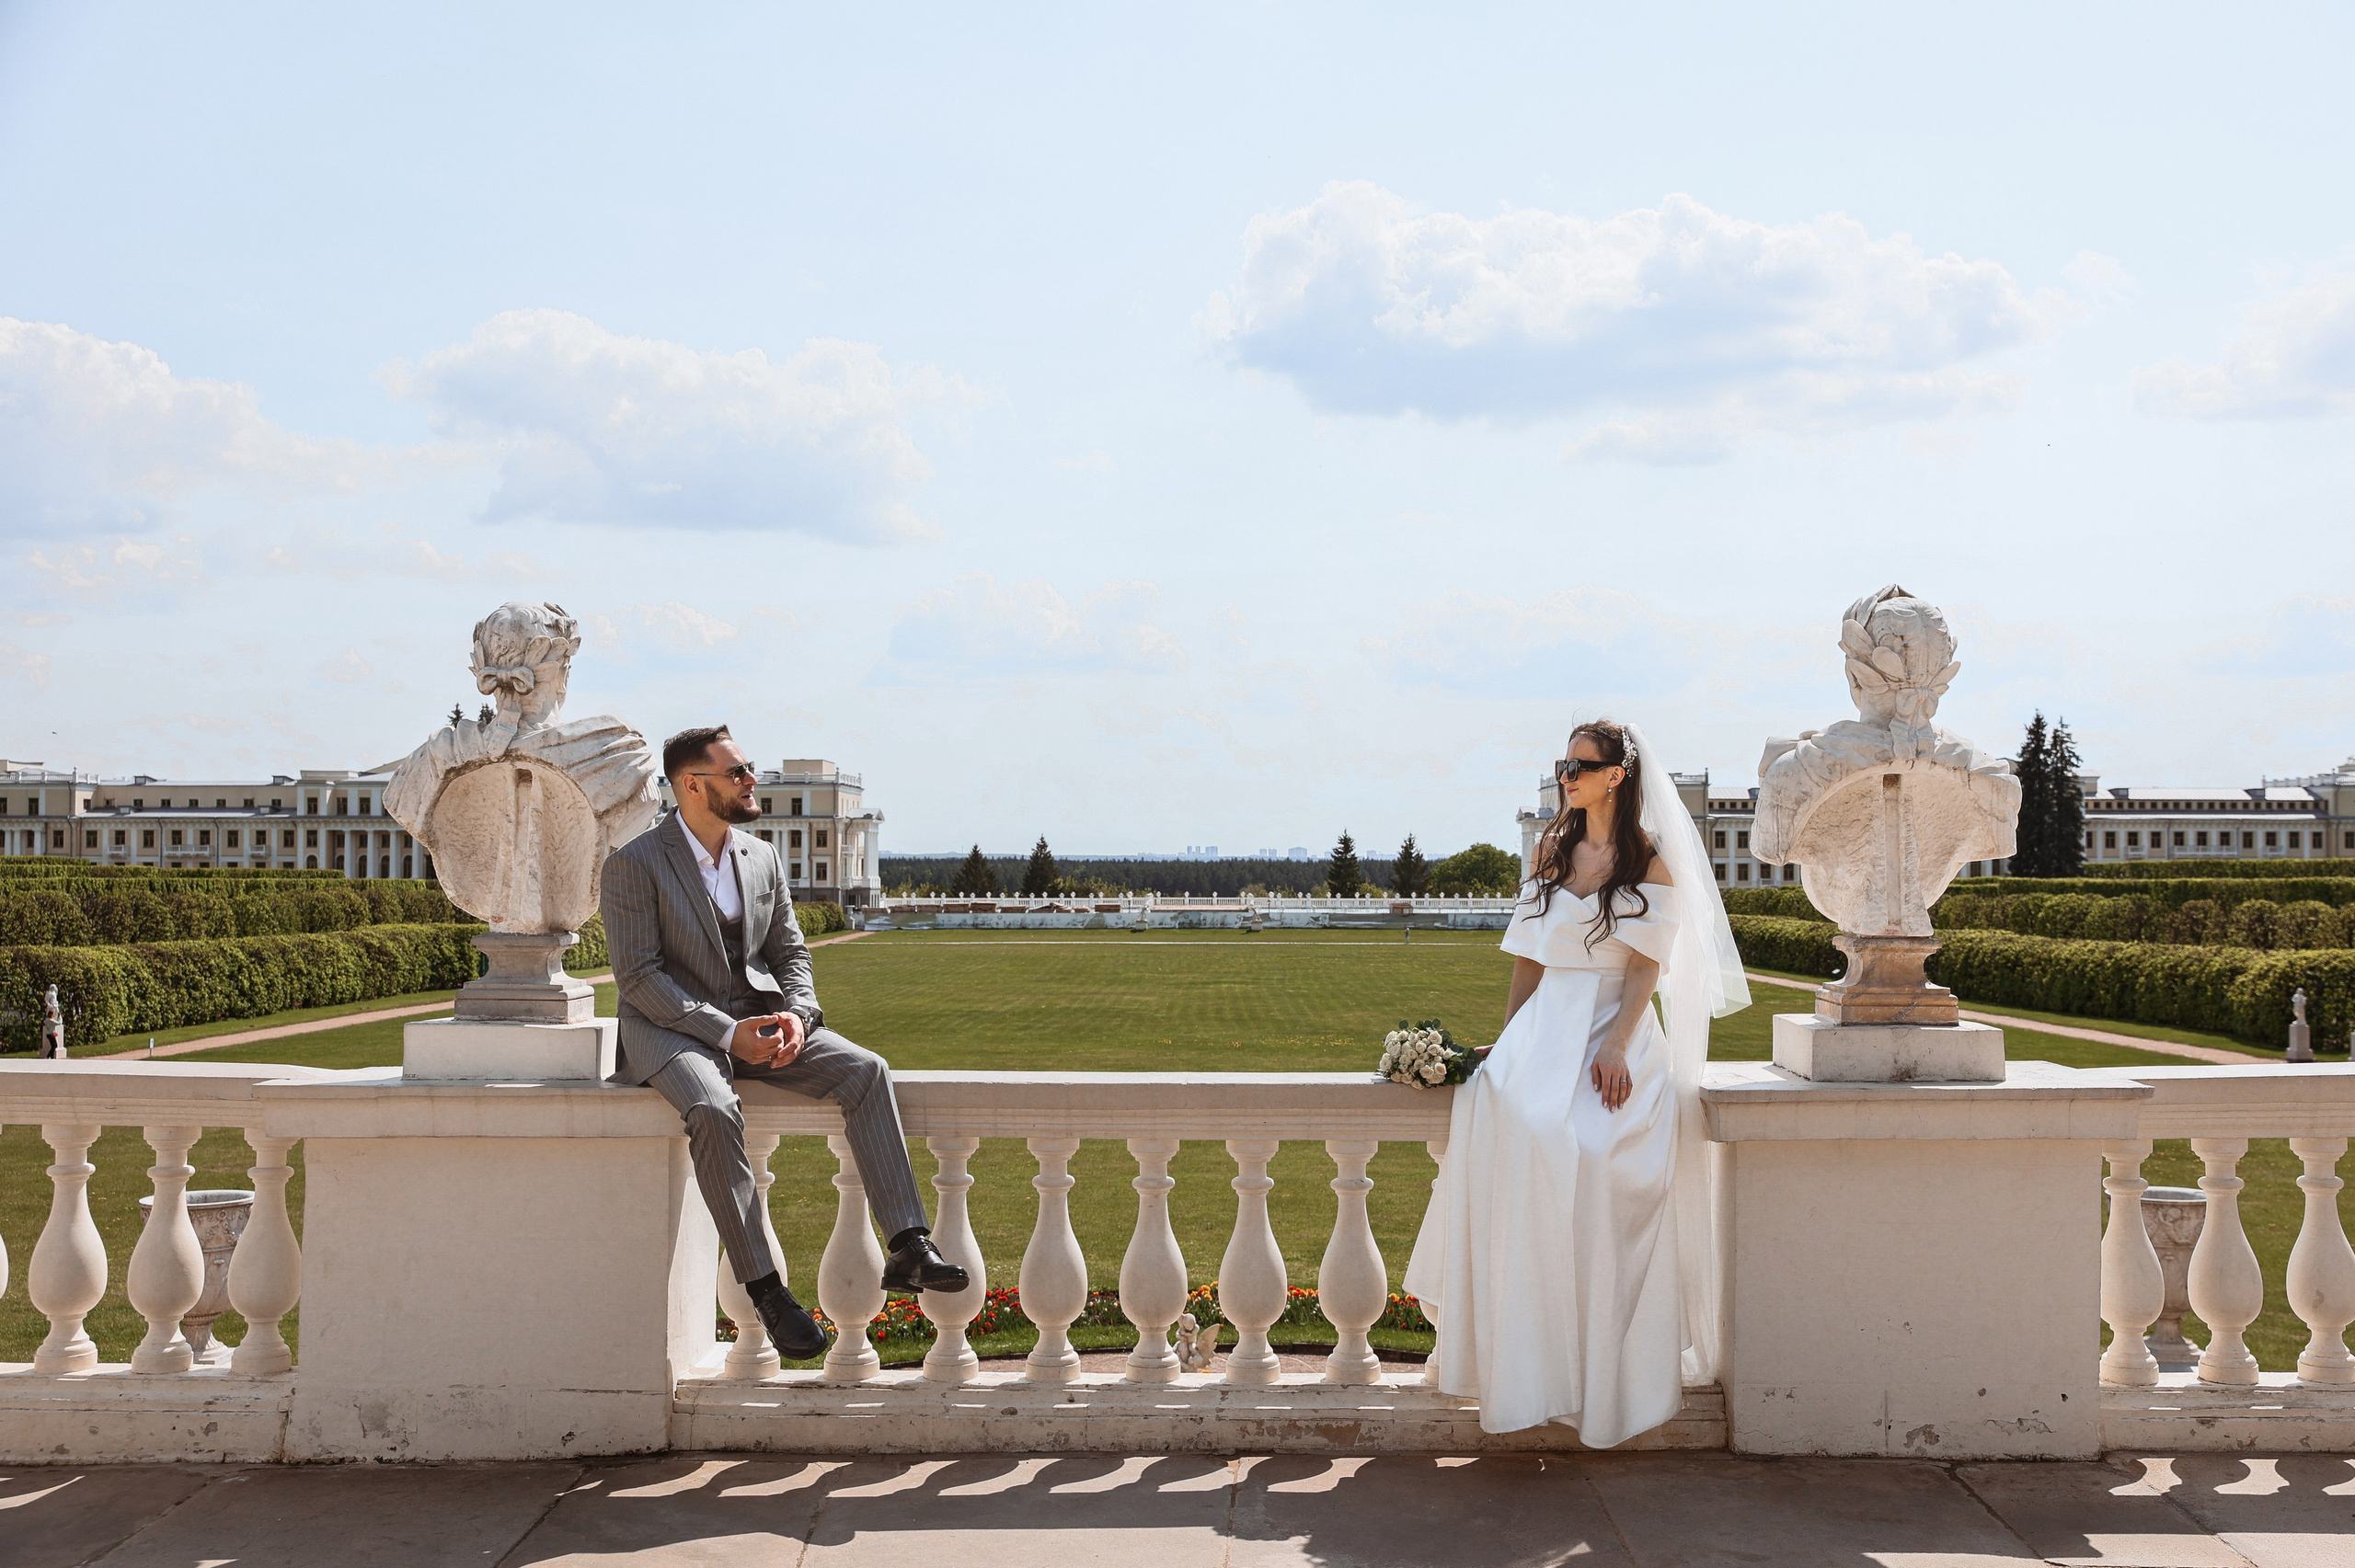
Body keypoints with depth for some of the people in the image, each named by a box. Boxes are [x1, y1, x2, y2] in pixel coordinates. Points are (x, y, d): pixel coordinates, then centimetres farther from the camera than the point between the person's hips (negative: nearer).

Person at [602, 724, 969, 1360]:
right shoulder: (634, 865, -8)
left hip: (758, 1020, 6)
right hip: (673, 1028, -5)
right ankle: (764, 1288, -27)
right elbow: (637, 975, -12)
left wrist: (796, 1014, -8)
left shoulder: (762, 859, 11)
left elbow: (790, 951, 14)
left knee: (865, 1071, -18)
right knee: (714, 1111, -37)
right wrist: (726, 1032, -21)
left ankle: (909, 1248, -24)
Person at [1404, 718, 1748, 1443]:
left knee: (1601, 1149, -25)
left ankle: (1608, 1369, -11)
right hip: (1546, 1025, 3)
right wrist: (1510, 1040, 7)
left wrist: (1615, 1047, -17)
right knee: (1508, 1112, -25)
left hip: (1619, 1032, -3)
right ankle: (1523, 1350, -19)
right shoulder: (1550, 852, 18)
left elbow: (1646, 965, -4)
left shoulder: (1652, 862, 5)